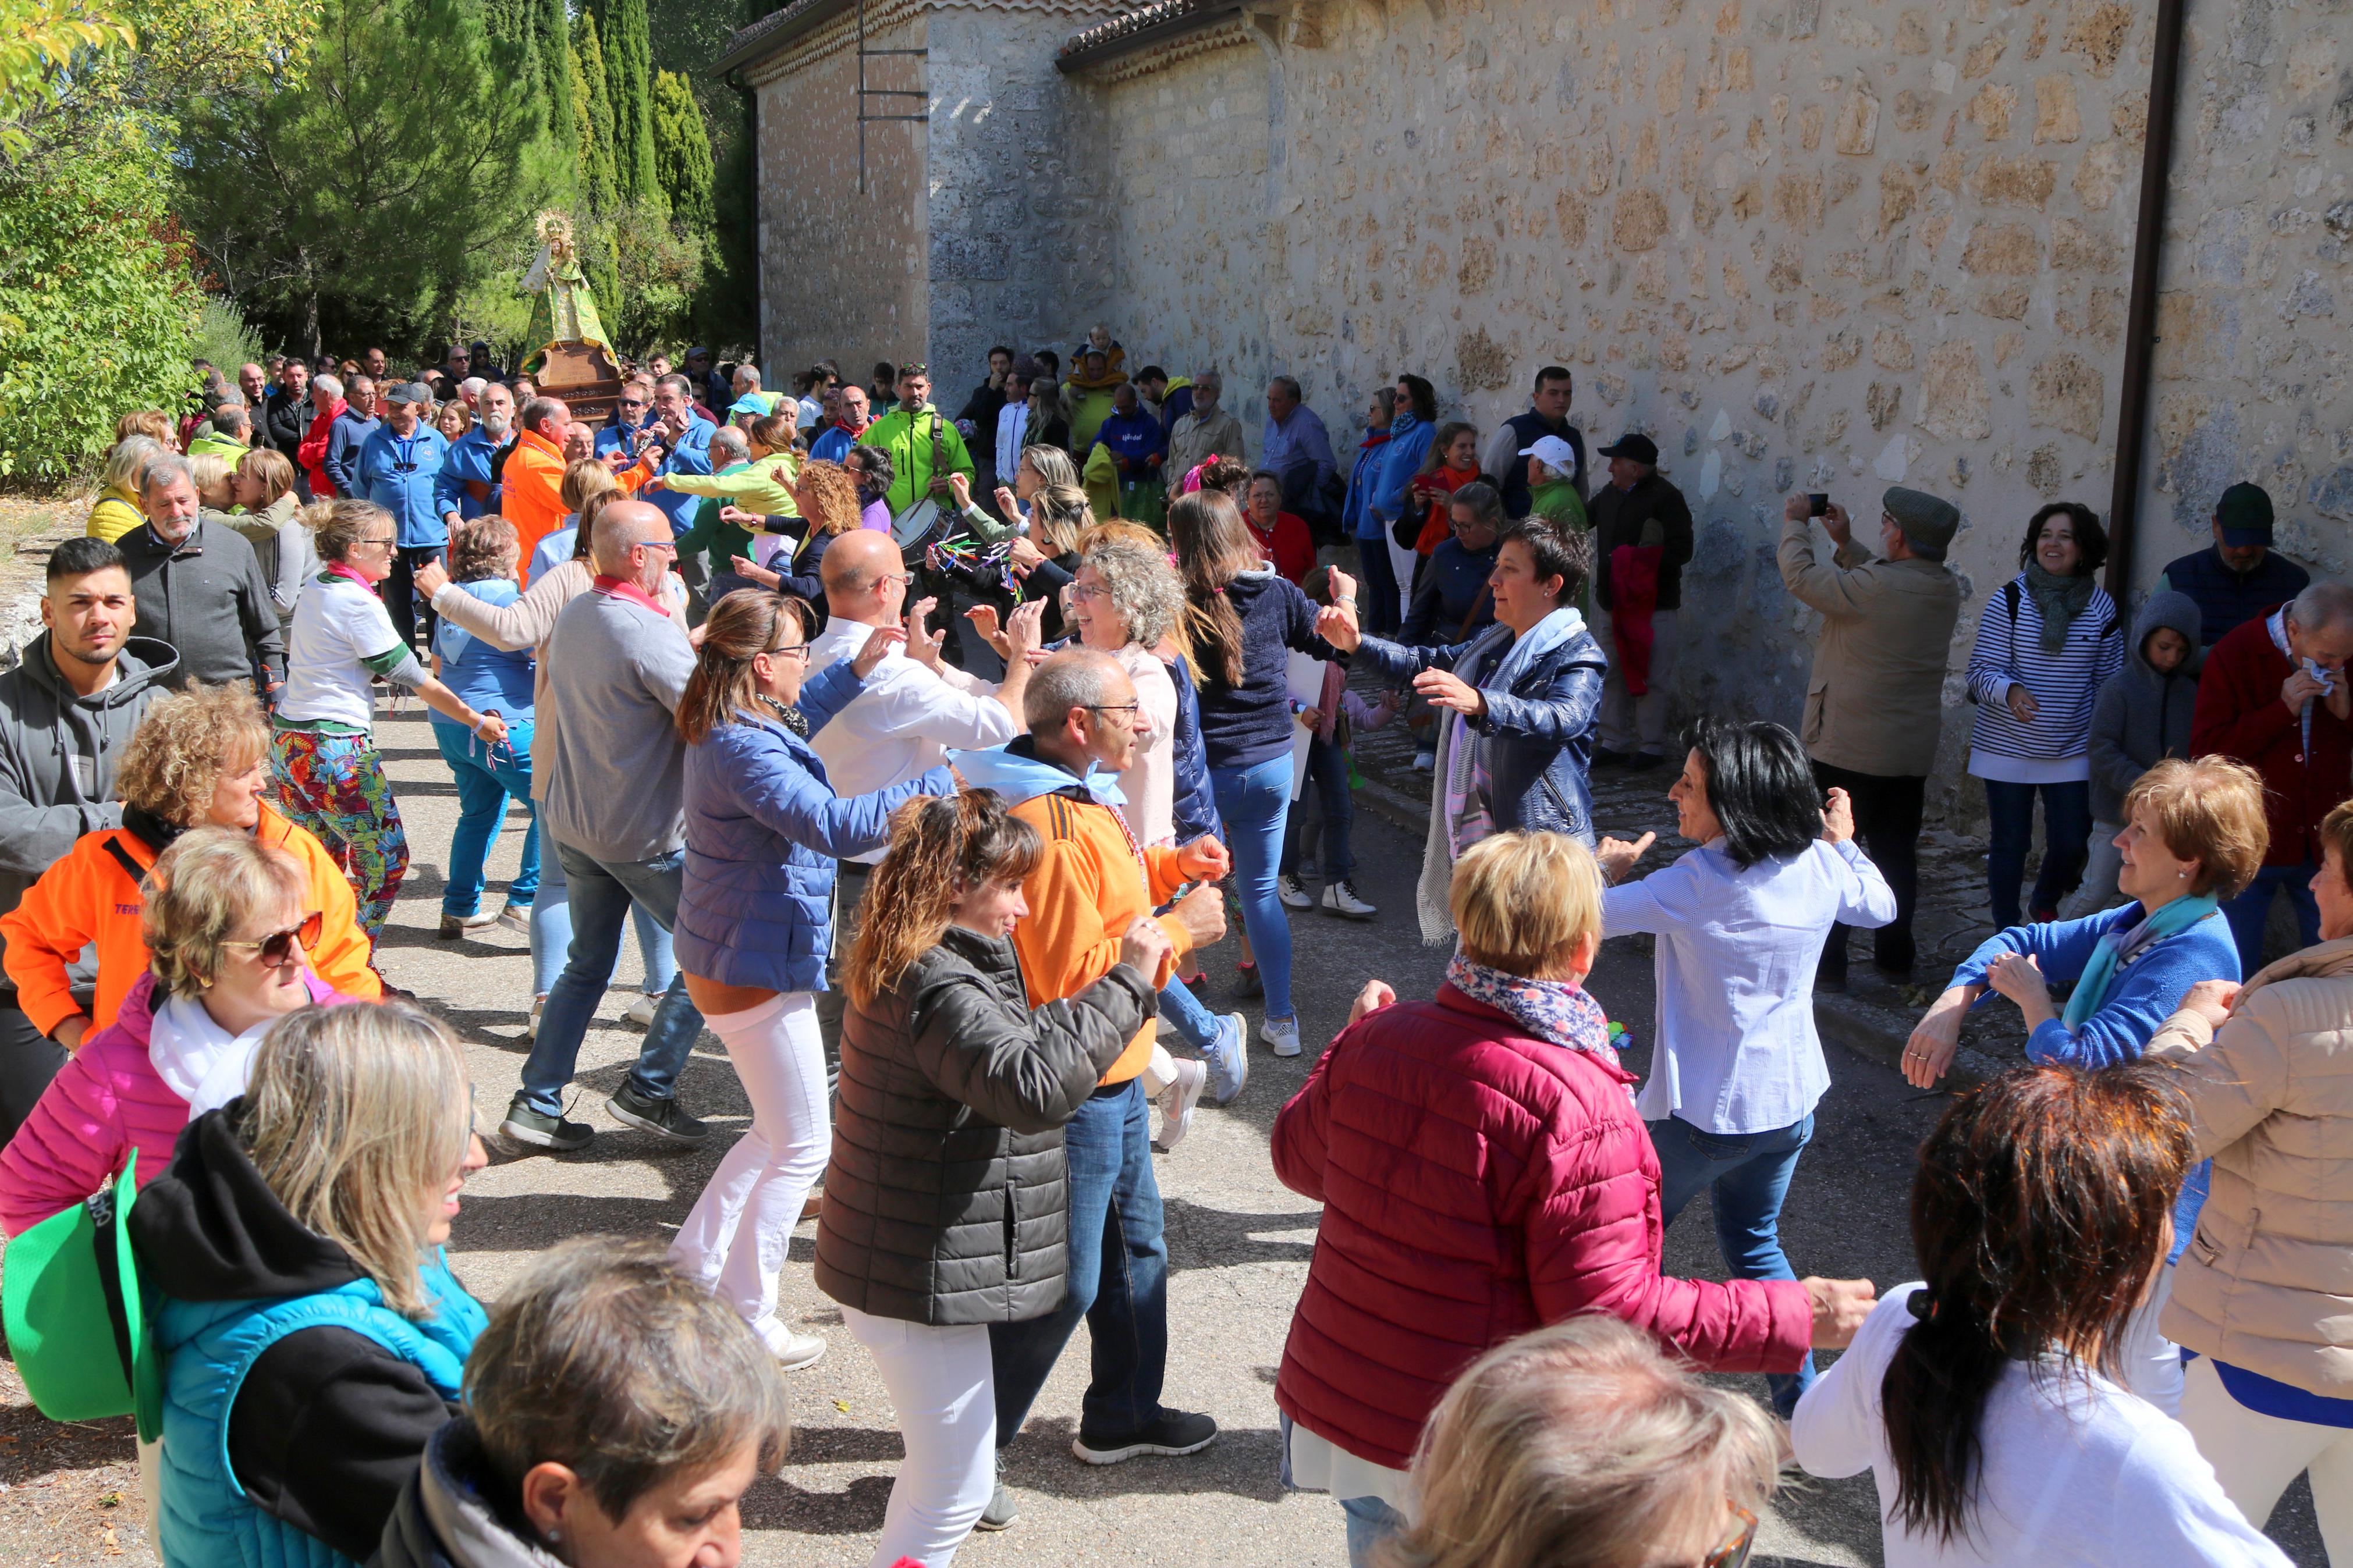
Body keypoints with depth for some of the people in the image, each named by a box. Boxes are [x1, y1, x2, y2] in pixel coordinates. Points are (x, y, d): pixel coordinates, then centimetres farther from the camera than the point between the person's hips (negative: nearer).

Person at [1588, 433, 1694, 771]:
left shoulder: (1665, 498, -12)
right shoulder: (1610, 494, 12)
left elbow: (1681, 552, -18)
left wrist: (1640, 566, -23)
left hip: (1652, 604, -8)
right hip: (1615, 603, 8)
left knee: (1650, 678, -4)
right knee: (1614, 675, 11)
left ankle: (1652, 747, 5)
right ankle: (1614, 743, 19)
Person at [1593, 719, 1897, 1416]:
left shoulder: (1693, 884, -24)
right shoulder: (1820, 866, -6)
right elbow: (1879, 906, 16)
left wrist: (1607, 867, 2)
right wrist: (1845, 841, 31)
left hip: (1704, 1114, -6)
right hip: (1791, 1102, 6)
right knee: (1755, 1240, 26)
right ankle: (1799, 1398, 30)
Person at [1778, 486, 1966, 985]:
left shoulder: (1872, 587, -23)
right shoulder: (1946, 589, 1)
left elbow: (1800, 576, -12)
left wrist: (1796, 524, 4)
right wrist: (1845, 543, 19)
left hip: (1847, 751, -7)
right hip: (1912, 754, 7)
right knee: (1896, 855, 17)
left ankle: (1826, 961, 4)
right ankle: (1895, 953, 27)